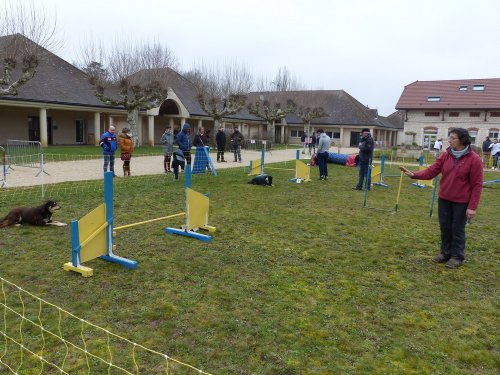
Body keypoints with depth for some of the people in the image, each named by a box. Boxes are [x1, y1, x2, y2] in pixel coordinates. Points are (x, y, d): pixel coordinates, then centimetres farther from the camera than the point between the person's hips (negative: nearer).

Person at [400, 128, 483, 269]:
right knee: (445, 227, 13)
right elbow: (431, 171, -3)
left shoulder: (474, 159, -13)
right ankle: (446, 253, 30)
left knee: (457, 229, 6)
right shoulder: (446, 155, 0)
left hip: (461, 202, -5)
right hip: (444, 199, 5)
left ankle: (457, 257, 23)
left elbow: (477, 185, -12)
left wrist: (472, 207, -14)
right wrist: (414, 174, -21)